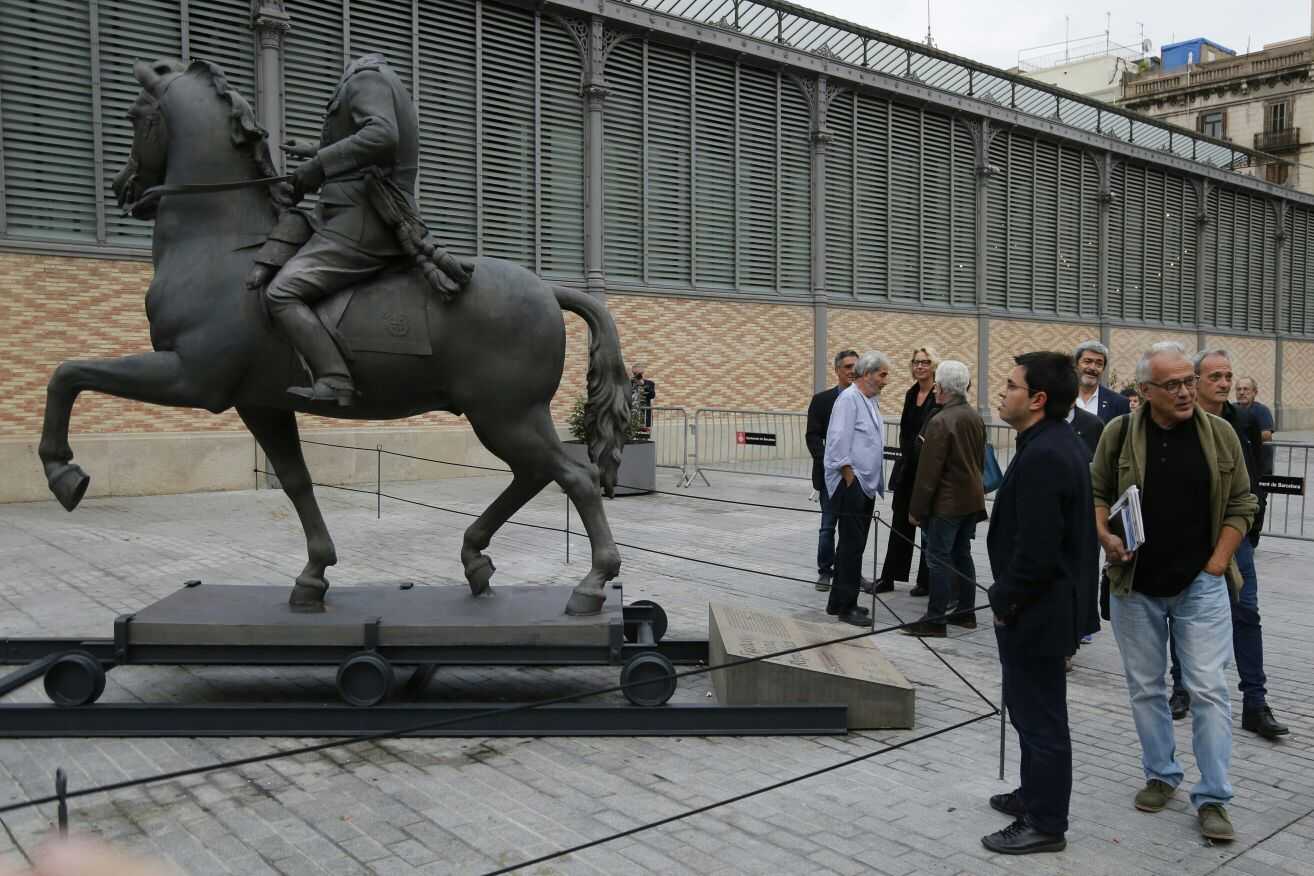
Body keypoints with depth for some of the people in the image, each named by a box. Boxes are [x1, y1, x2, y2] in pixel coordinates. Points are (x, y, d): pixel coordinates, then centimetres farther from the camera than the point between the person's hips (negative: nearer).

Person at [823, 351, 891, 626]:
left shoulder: (871, 401, 16)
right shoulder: (849, 399, -12)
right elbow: (839, 442, -19)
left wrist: (872, 483, 15)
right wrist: (850, 478, -15)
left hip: (866, 485, 9)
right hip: (850, 484, -9)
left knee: (853, 545, 13)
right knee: (852, 545, -6)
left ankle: (839, 602, 22)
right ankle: (846, 606, 2)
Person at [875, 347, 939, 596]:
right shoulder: (911, 394, 10)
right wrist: (906, 454, 7)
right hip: (907, 467, 7)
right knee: (900, 523, 10)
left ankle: (926, 581, 15)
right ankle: (888, 577, 17)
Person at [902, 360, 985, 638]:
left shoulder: (940, 422, -19)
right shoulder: (975, 417, 7)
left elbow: (928, 471, -18)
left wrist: (916, 509, -13)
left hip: (946, 502, -8)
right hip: (972, 499, 8)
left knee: (939, 559, -3)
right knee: (962, 555, 16)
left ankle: (935, 620, 1)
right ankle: (966, 612, 23)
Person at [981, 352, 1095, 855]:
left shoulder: (1042, 456, -24)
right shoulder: (1061, 443, 9)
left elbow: (1035, 548, -27)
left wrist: (1004, 599, -13)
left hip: (1036, 609, -10)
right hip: (1052, 600, 10)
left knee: (1039, 714, 3)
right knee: (1031, 707, 22)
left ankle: (1045, 823, 16)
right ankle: (1035, 795, 38)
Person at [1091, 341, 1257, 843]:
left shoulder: (1220, 434, -2)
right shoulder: (1119, 434, -3)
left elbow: (1241, 506, 3)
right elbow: (1096, 493, 7)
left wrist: (1216, 565, -4)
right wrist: (1105, 537, -10)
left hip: (1200, 585, -1)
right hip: (1135, 585, 1)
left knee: (1209, 689, -1)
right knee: (1145, 687, 11)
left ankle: (1212, 798, 9)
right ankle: (1161, 777, 27)